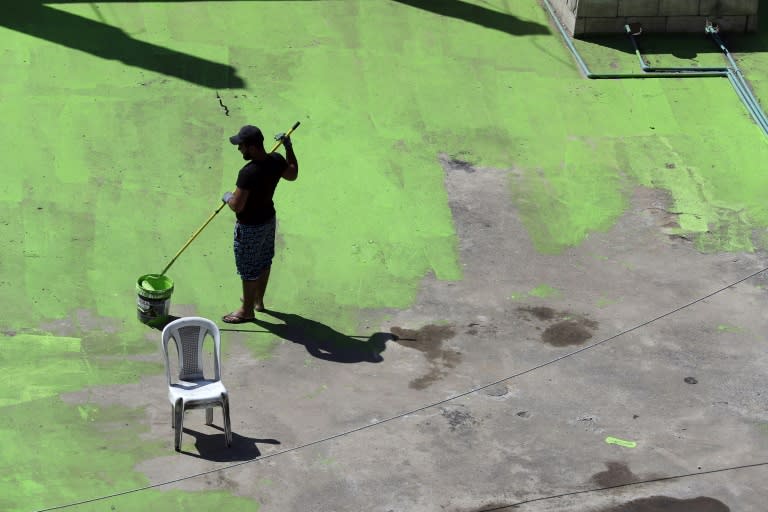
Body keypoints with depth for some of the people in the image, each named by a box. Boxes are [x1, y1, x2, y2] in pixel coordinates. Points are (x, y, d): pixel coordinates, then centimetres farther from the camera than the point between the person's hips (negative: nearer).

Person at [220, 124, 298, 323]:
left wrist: (227, 197, -7)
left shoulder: (248, 173, -34)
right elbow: (293, 174, 11)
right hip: (268, 219, 8)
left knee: (248, 269, 10)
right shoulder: (277, 161, -12)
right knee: (264, 262, 25)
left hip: (250, 227, -8)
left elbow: (237, 206, -29)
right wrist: (289, 147, 16)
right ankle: (258, 301, 44)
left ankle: (247, 310, 27)